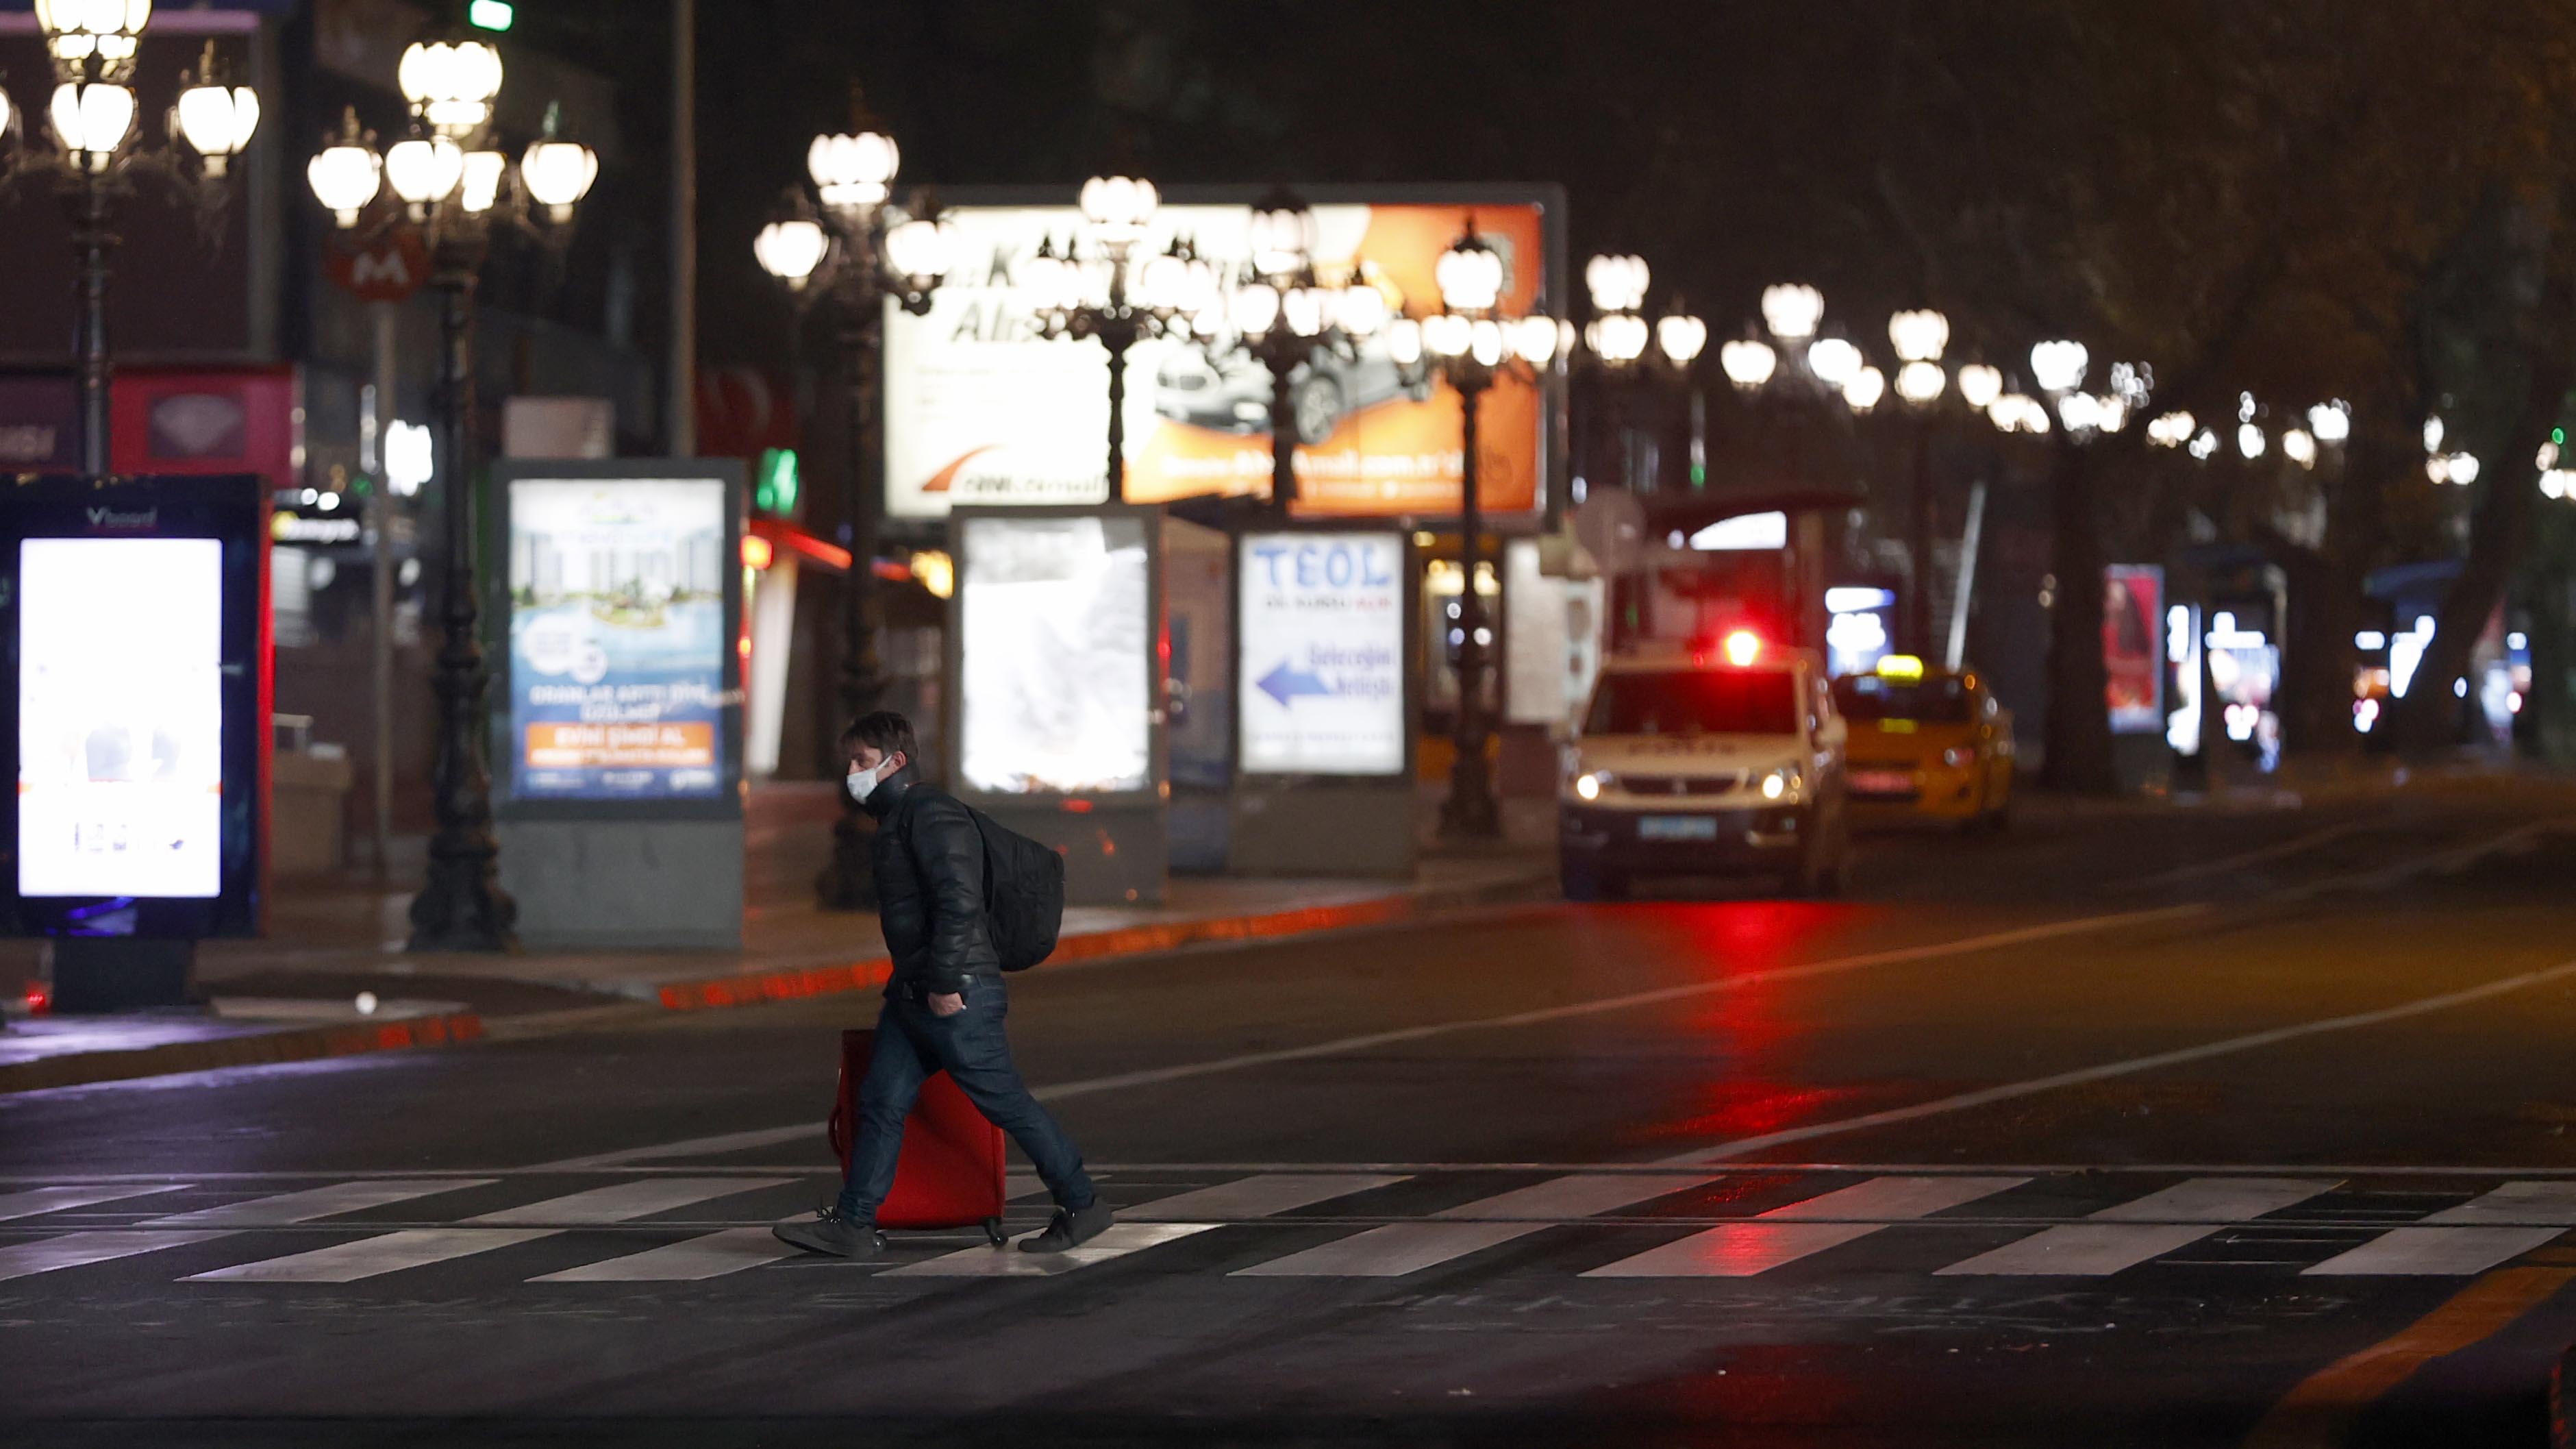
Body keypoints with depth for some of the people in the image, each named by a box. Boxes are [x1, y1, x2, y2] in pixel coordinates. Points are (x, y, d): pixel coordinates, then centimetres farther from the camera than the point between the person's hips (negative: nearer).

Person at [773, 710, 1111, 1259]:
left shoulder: (932, 813, -15)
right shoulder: (895, 818, 17)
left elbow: (960, 899, -24)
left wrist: (945, 983, -25)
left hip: (957, 995, -10)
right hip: (912, 995, 10)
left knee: (1006, 1103, -2)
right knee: (881, 1101, 6)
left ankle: (1081, 1206, 8)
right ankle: (853, 1225, 8)